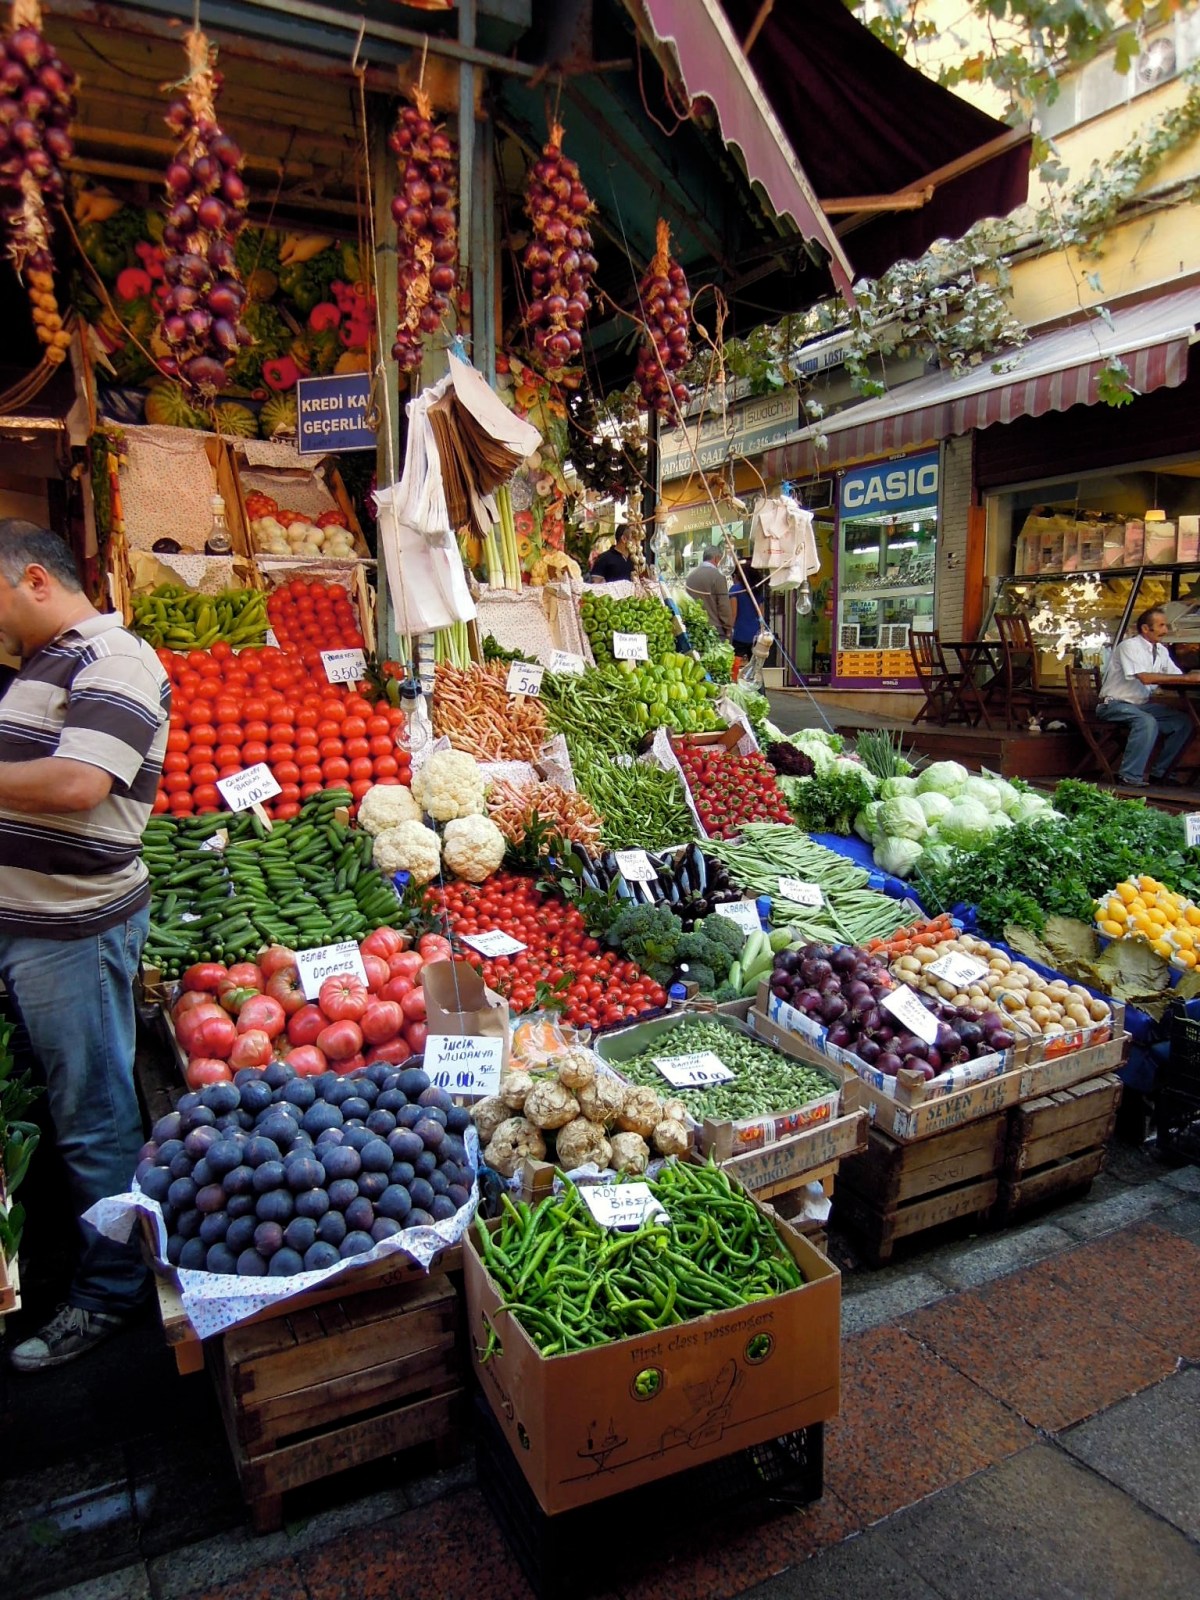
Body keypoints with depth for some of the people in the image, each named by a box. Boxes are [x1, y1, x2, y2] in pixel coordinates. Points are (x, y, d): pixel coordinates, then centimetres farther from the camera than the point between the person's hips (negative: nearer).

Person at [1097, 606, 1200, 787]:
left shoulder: (1161, 650, 10)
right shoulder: (1130, 646, -15)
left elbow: (1177, 677, 8)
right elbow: (1145, 678, -28)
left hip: (1142, 705, 8)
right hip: (1114, 705, -8)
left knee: (1184, 721, -4)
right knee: (1147, 722, -34)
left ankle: (1160, 772, 3)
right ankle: (1130, 777, -29)